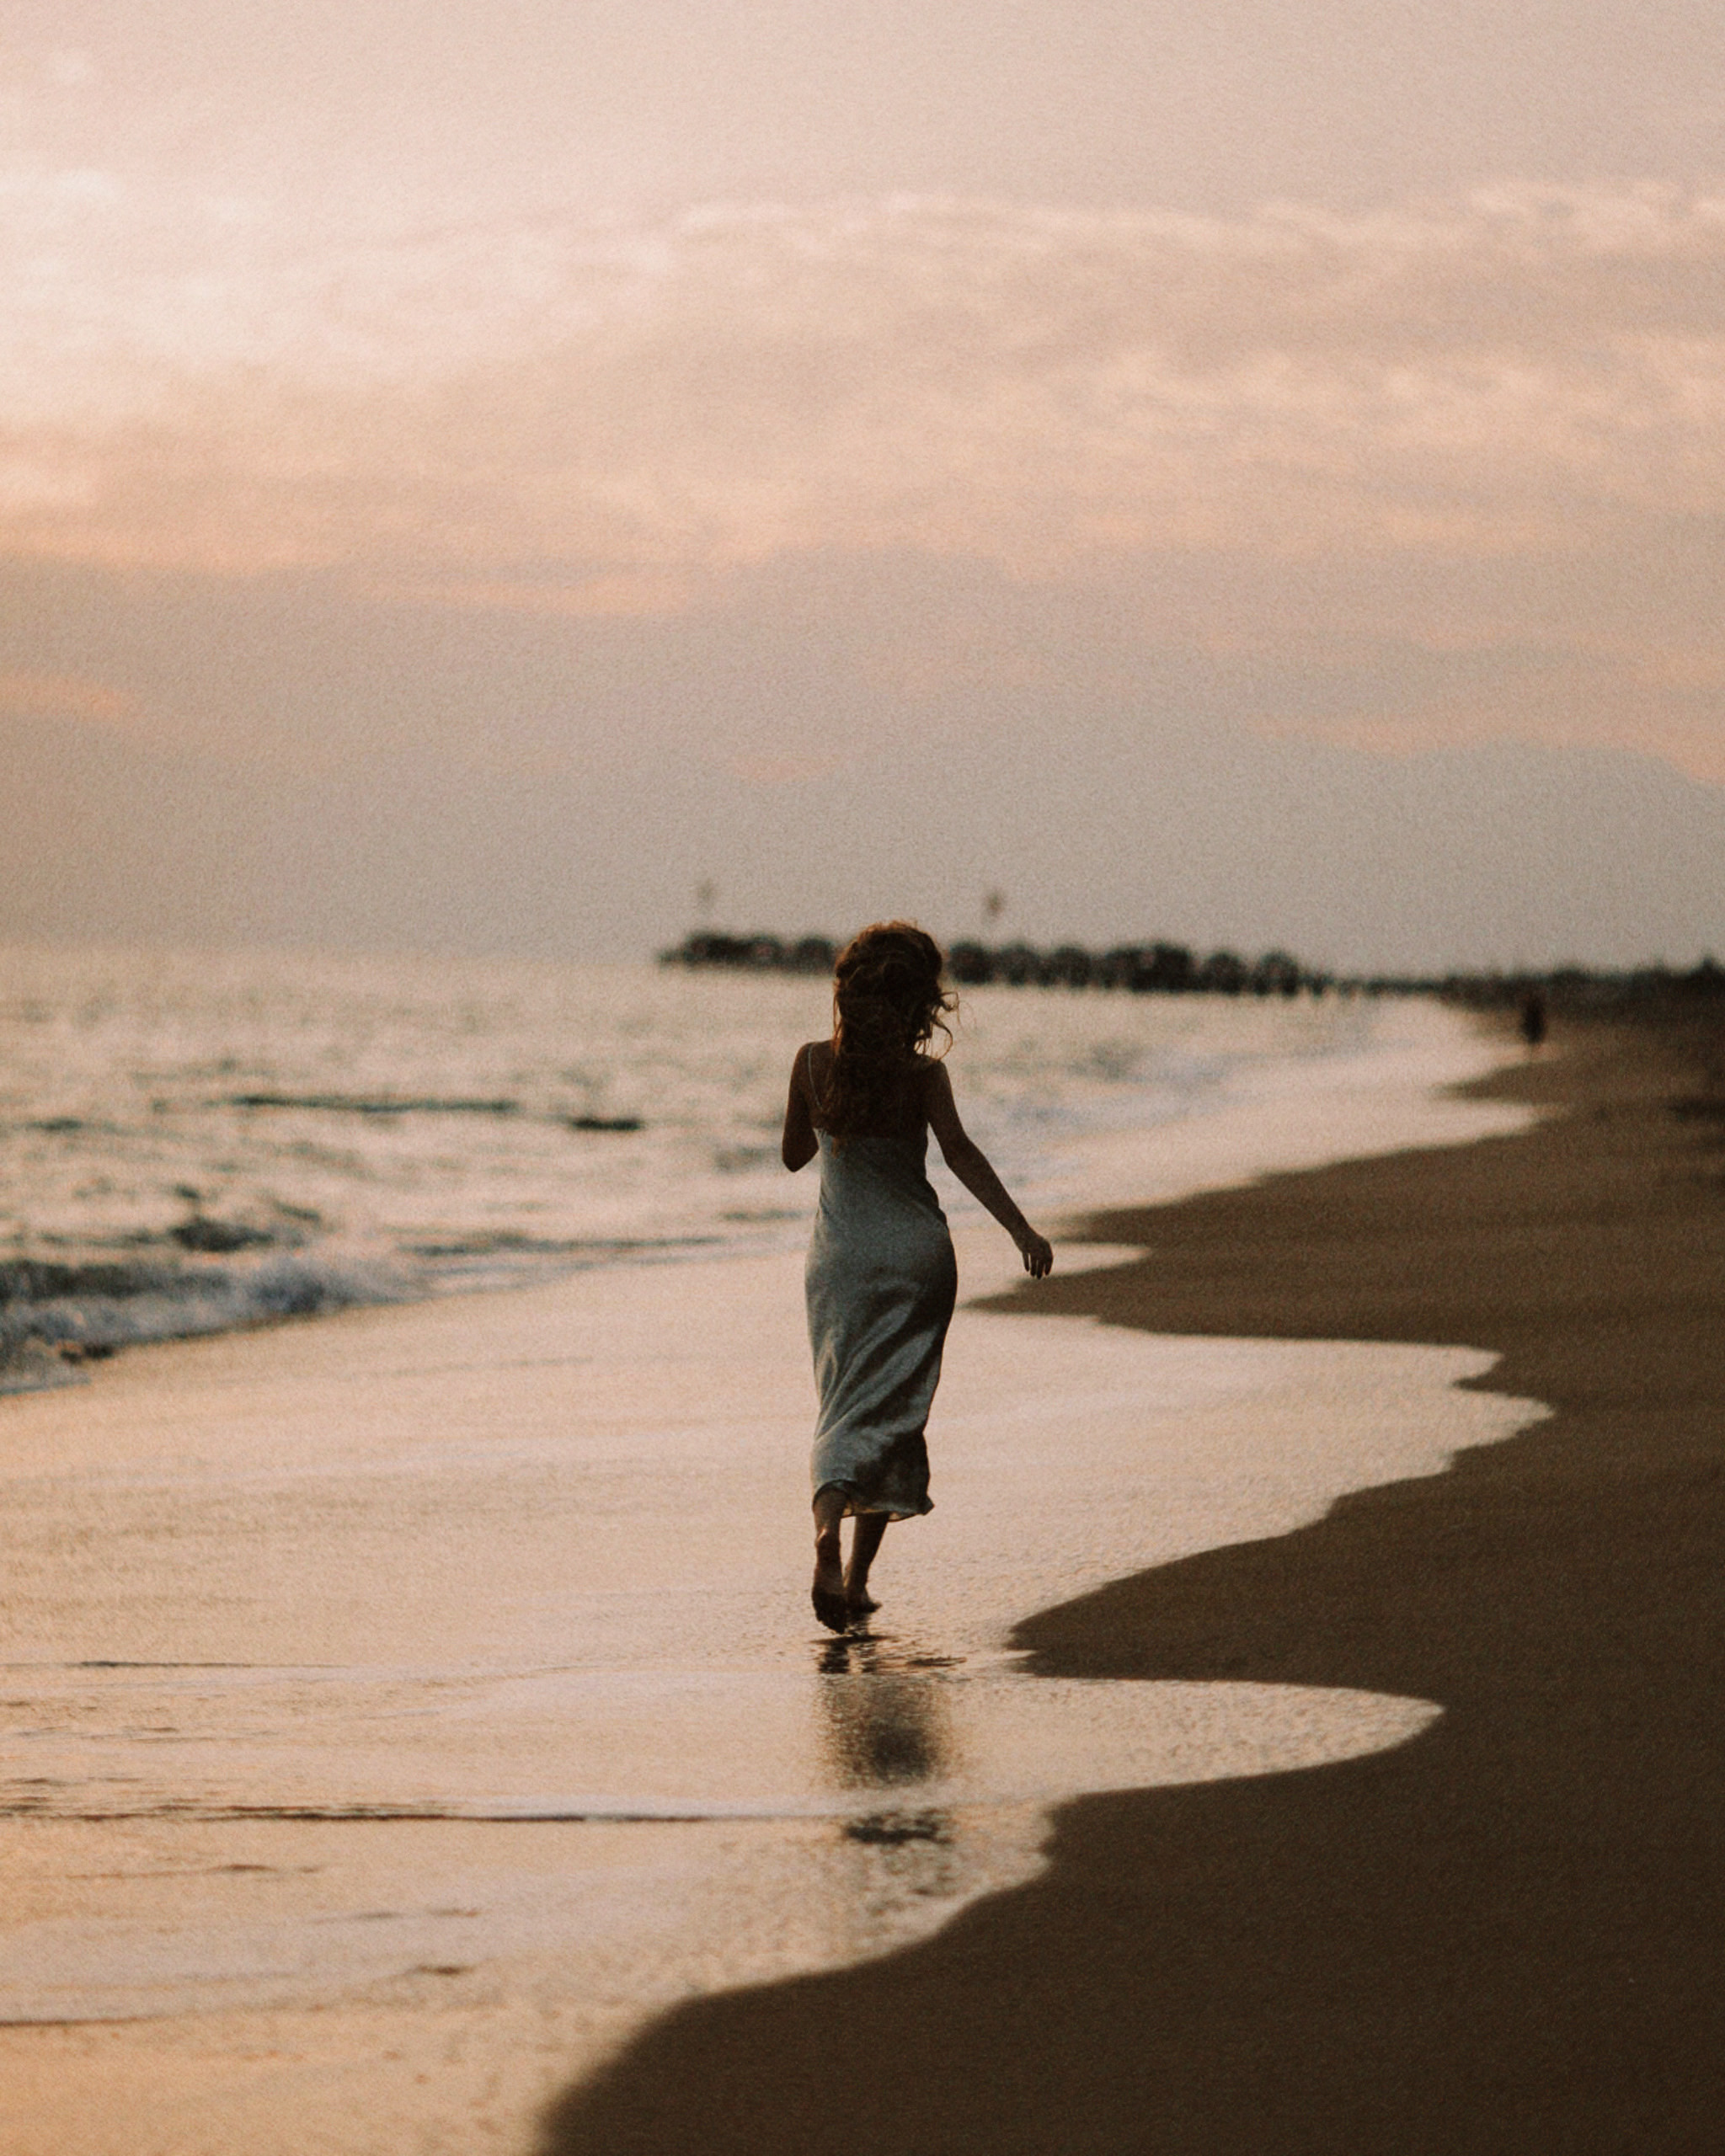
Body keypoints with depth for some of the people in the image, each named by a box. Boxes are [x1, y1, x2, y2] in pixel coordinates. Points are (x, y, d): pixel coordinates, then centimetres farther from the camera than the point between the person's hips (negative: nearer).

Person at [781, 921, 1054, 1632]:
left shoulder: (814, 1062, -1)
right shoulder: (923, 1074, -8)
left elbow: (794, 1153, 10)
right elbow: (959, 1150, -20)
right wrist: (1020, 1228, -25)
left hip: (838, 1254, 1)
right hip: (915, 1251, -1)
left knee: (846, 1403, 8)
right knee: (889, 1408, 8)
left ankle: (827, 1525, -22)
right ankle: (856, 1575, 1)